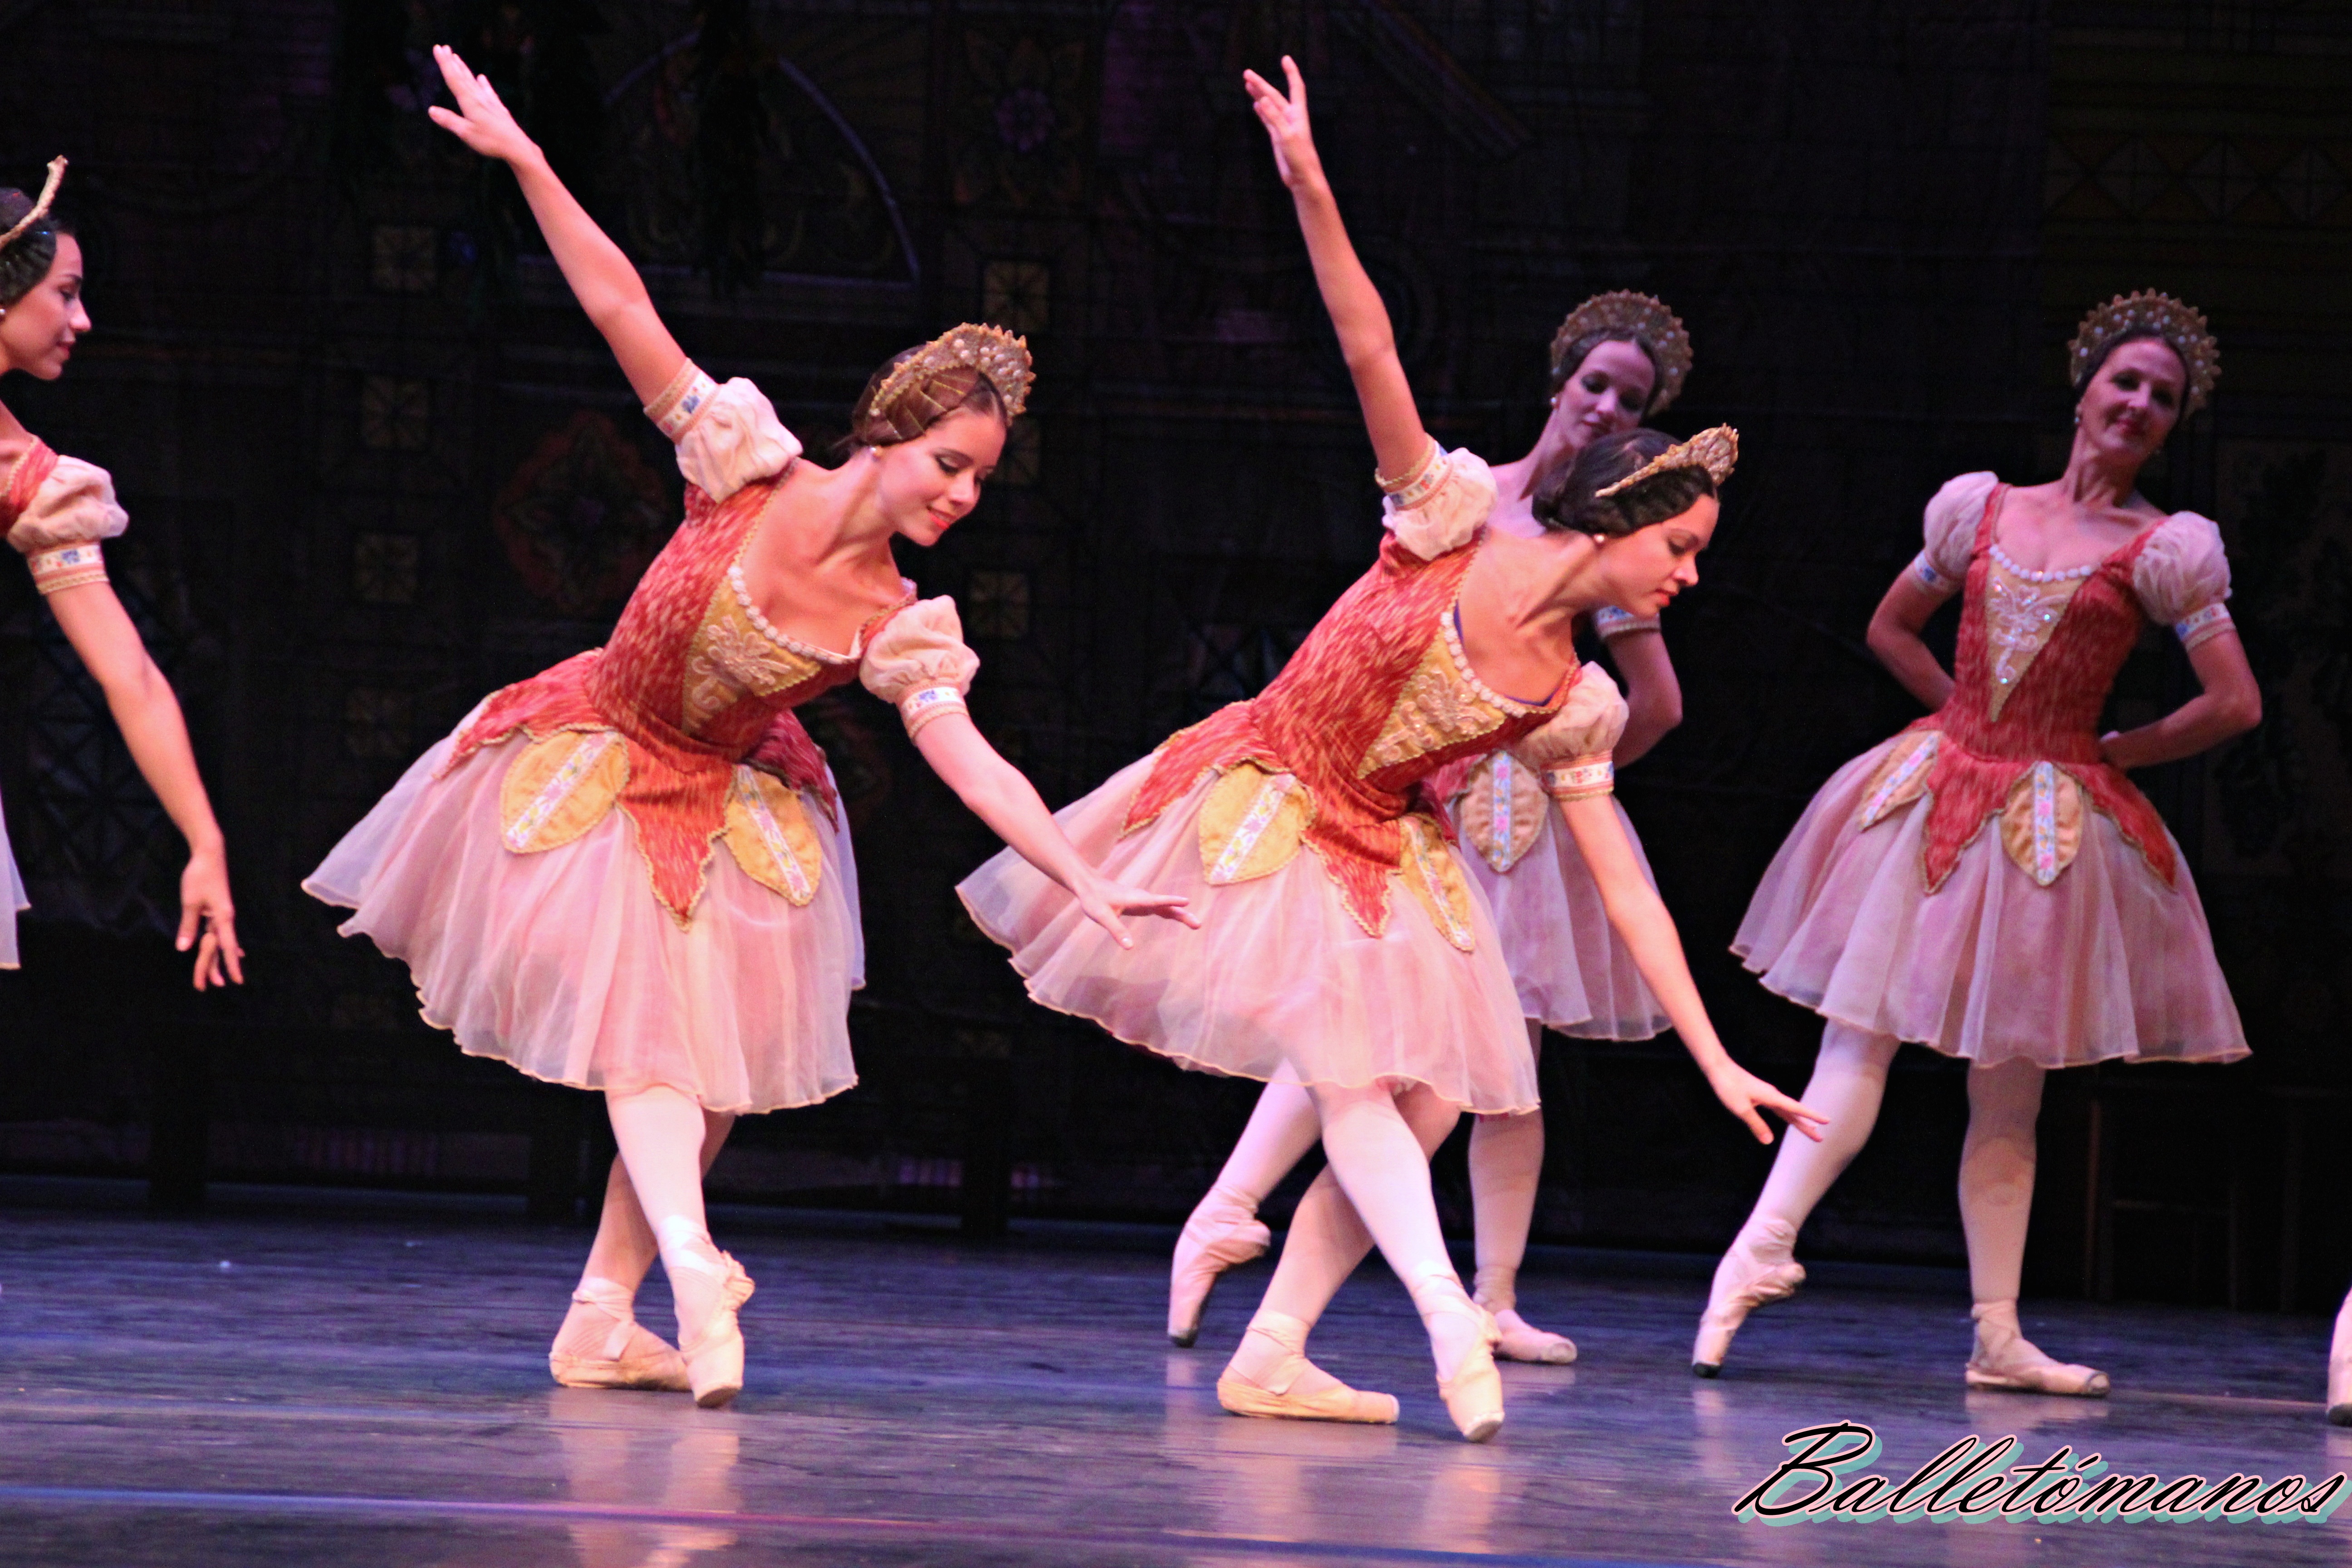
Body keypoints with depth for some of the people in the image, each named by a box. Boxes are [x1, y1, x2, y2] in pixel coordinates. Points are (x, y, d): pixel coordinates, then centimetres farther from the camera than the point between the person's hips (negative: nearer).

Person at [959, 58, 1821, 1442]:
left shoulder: (1574, 706, -4)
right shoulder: (1453, 522, -15)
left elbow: (1628, 887, -1)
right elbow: (1373, 354, -23)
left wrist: (1716, 1061, -5)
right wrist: (1314, 192, -36)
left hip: (1378, 855, 6)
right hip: (1261, 806, -6)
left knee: (1424, 1106, -2)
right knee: (1352, 1081, -18)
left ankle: (1271, 1355, 3)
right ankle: (1451, 1322, -27)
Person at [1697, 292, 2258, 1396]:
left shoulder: (2164, 549, -2)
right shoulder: (1983, 509, 7)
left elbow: (2235, 705, -5)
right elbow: (1891, 627, 20)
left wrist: (2116, 754, 1)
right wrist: (1971, 717, 9)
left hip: (2052, 825, -2)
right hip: (1933, 798, 2)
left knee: (2007, 1093, 5)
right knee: (1856, 1041, -7)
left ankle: (1998, 1336, 11)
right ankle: (1761, 1249, -11)